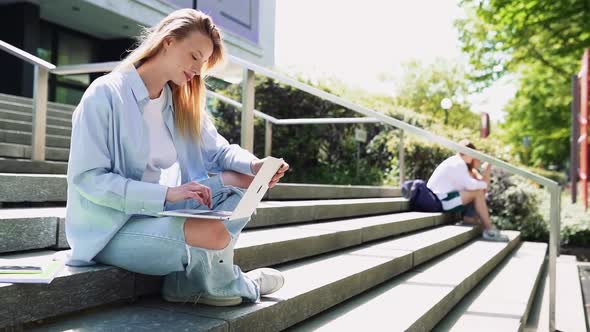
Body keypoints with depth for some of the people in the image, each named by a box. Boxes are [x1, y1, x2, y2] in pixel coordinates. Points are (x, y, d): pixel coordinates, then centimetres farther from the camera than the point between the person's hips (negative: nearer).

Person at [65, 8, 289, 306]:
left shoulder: (181, 101, 8)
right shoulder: (106, 94, -15)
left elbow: (218, 150, 4)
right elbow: (87, 177, -20)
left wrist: (254, 165, -19)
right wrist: (167, 194, -28)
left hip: (157, 210, 8)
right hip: (111, 228, -8)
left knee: (242, 181, -8)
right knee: (214, 232, -30)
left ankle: (188, 280, -12)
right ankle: (227, 284, 6)